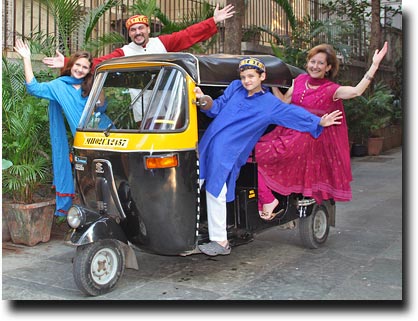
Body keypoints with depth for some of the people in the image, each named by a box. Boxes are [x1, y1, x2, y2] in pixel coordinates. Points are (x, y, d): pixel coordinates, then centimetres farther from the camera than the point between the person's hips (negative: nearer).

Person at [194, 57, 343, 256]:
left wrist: (320, 122, -8)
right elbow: (217, 108, 14)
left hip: (228, 155, -5)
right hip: (208, 145, 5)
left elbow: (296, 113, 1)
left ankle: (220, 242, 3)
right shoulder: (234, 88, 15)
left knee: (216, 194, -7)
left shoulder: (271, 105, 3)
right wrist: (204, 101, -5)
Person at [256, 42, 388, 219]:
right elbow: (284, 102, 13)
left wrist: (374, 65, -27)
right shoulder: (300, 80, 10)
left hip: (305, 140, -7)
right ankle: (267, 199, -1)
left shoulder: (331, 90, -6)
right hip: (287, 133, 7)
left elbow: (356, 91, -23)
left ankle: (268, 199, -6)